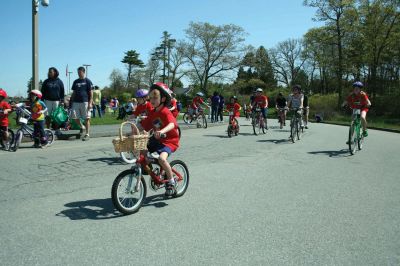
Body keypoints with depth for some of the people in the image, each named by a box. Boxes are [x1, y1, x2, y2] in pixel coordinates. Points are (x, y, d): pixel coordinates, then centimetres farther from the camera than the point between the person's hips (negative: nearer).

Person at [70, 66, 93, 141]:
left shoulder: (87, 81, 2)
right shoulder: (76, 81, 16)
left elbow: (91, 93, -3)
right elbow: (74, 93, 20)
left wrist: (90, 102, -11)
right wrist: (71, 101, 13)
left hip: (85, 102, -5)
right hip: (76, 102, 5)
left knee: (87, 118, -4)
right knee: (75, 117, -1)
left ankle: (87, 134, 3)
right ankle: (82, 127, 25)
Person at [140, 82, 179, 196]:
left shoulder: (166, 112, -18)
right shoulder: (152, 113, 6)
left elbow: (172, 124, -36)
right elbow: (143, 126, 10)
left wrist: (162, 131, -54)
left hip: (169, 141, -8)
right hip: (156, 140, 8)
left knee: (162, 158, -30)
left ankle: (171, 182, -11)